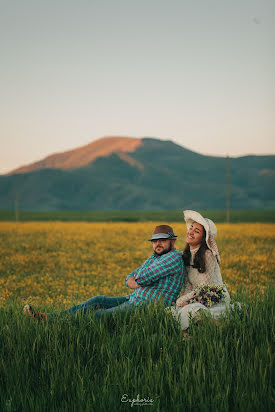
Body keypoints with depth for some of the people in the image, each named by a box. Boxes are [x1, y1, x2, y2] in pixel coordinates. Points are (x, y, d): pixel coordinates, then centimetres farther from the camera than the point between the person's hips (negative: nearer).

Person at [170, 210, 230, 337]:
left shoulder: (208, 255, -17)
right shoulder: (186, 254, 6)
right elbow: (188, 284, 6)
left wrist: (181, 300, -14)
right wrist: (185, 300, -13)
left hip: (217, 302, -7)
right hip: (199, 300, 7)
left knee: (186, 312, -33)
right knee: (171, 310, -17)